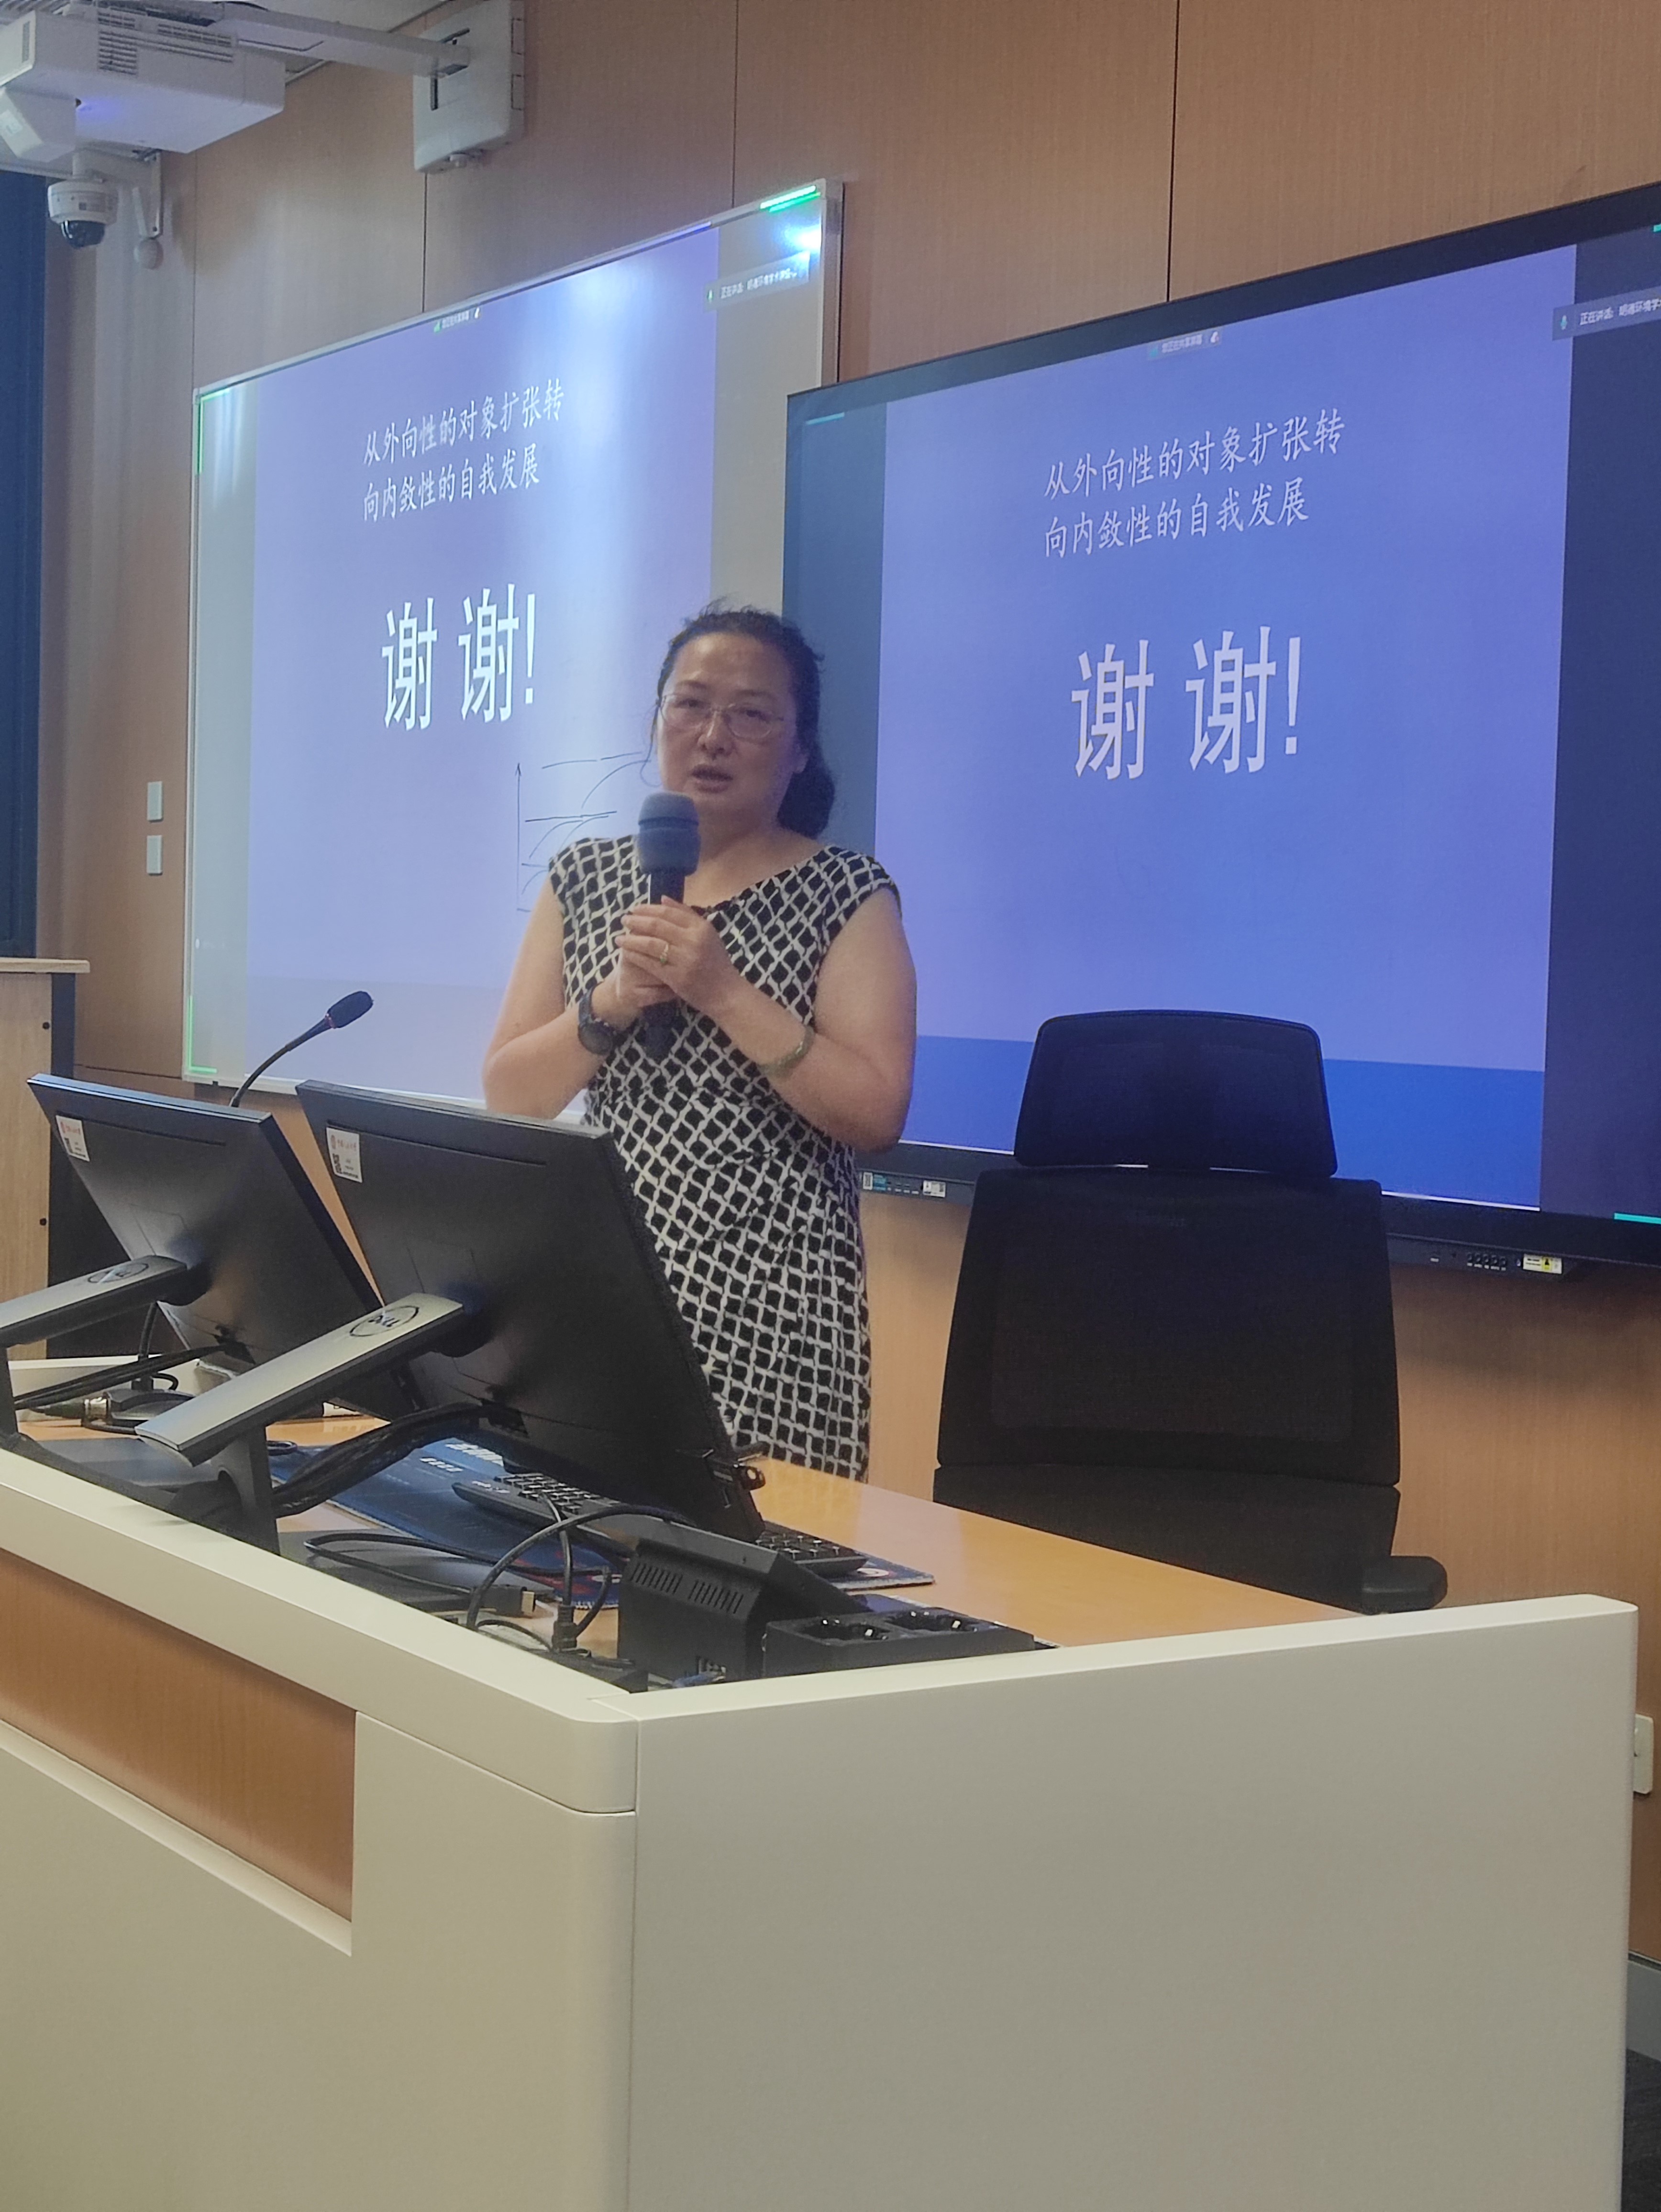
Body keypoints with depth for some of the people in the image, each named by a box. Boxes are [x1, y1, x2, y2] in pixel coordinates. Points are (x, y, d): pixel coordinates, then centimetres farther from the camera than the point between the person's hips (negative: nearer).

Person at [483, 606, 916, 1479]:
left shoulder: (848, 894, -2)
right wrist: (611, 1005, -12)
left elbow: (876, 1115, -11)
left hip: (767, 1307, -3)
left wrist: (723, 990, -17)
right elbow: (507, 1095, 4)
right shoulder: (584, 877, 8)